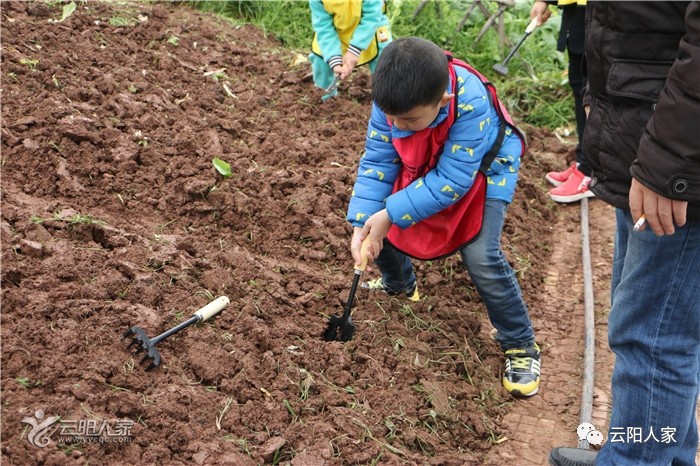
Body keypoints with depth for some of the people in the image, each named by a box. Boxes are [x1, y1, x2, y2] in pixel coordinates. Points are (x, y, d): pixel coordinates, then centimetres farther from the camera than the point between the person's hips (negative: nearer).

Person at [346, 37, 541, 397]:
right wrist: (361, 223, -27)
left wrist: (390, 215, -36)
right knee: (373, 220, 0)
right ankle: (399, 284, 33)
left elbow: (452, 180, -36)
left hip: (482, 170, -5)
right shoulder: (392, 100, -26)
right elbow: (377, 161, -17)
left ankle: (521, 347, -3)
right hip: (422, 168, 6)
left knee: (481, 256, -23)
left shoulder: (471, 104, -41)